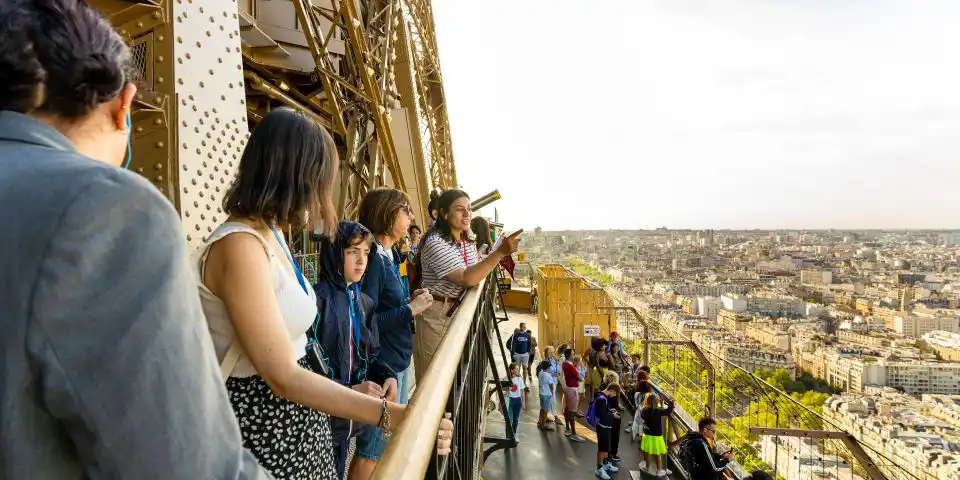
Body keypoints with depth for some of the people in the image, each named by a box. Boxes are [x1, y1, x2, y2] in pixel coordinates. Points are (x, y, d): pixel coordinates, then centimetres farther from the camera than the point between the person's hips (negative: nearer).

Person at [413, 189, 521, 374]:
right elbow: (466, 279, -30)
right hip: (436, 317, -8)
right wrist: (501, 252, -35)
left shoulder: (467, 240, 6)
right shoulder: (435, 242, -22)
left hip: (457, 312, 8)